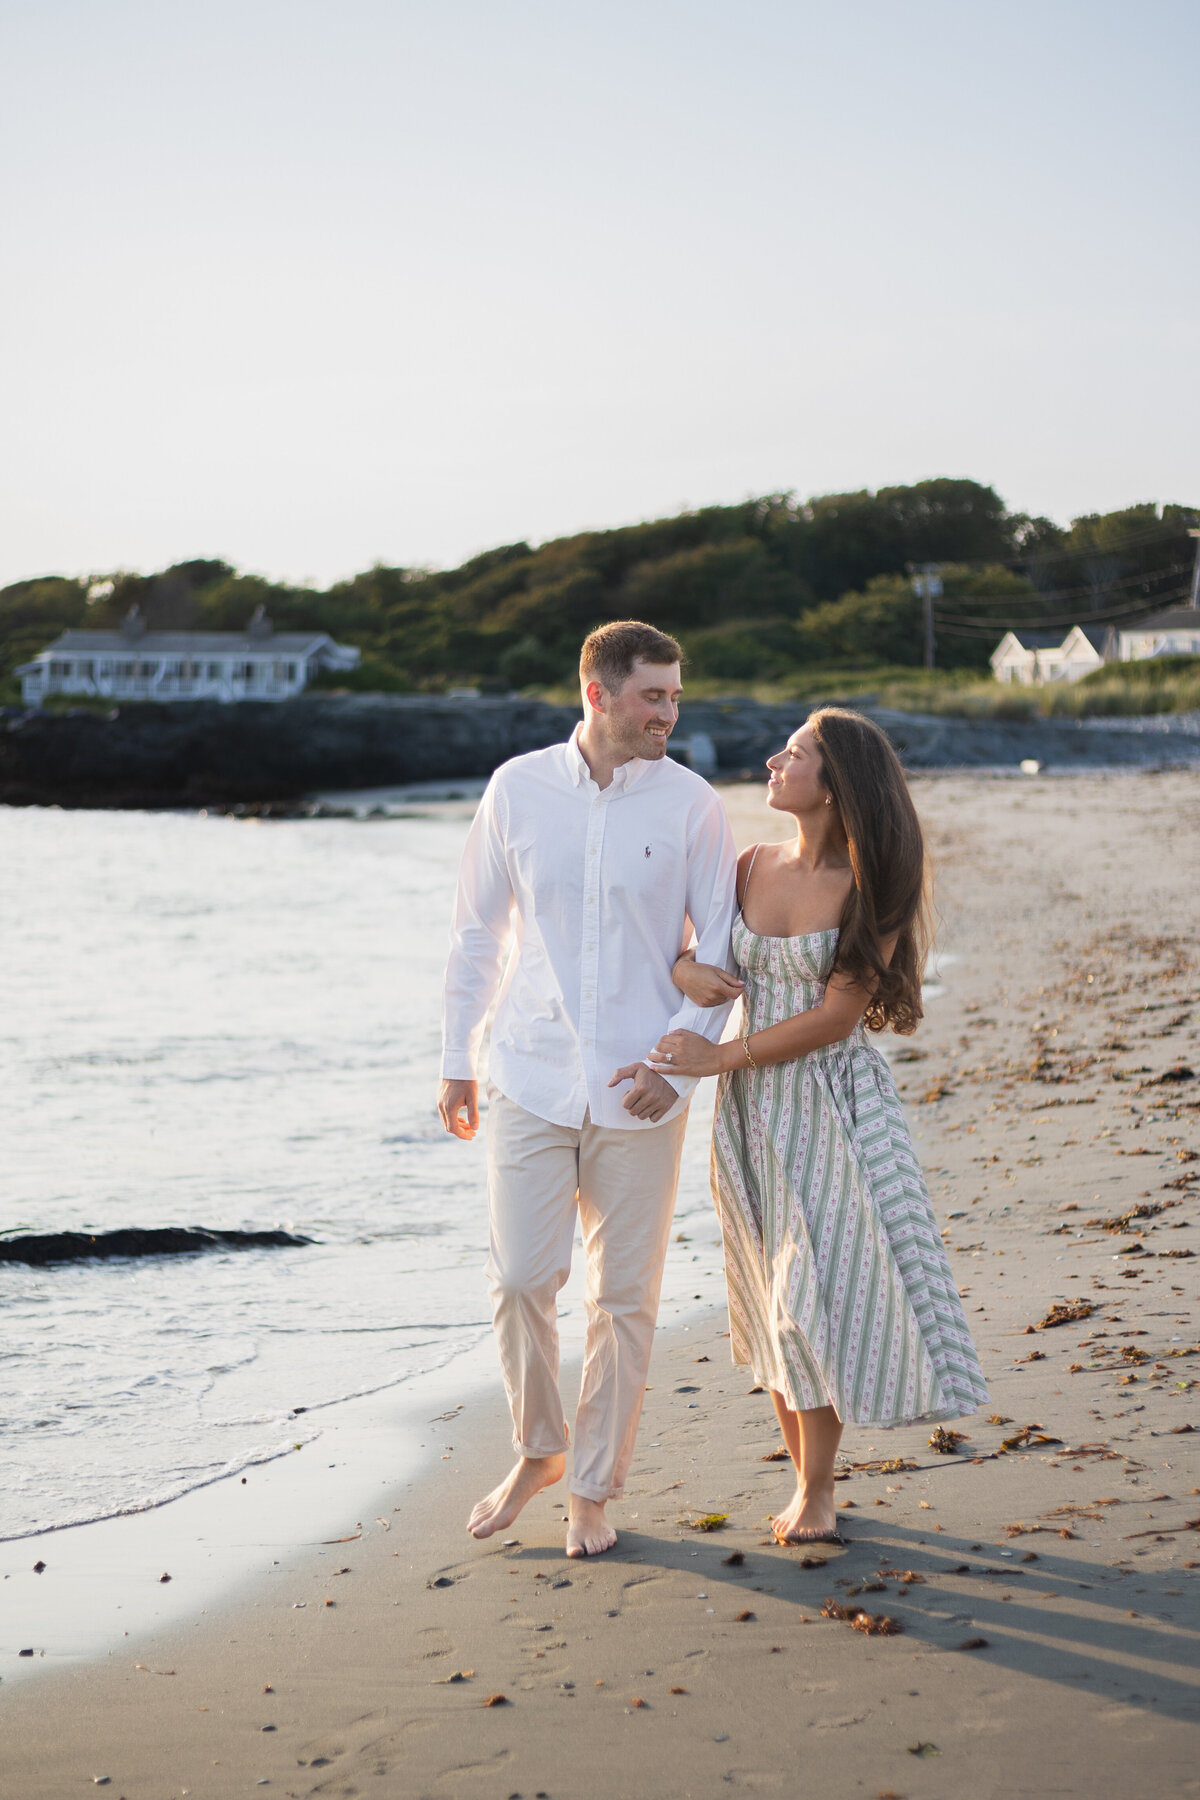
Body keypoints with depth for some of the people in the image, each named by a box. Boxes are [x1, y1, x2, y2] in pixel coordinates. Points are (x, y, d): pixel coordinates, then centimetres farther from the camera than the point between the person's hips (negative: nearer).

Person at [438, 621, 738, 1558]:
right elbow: (478, 931, 10)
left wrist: (677, 1058, -12)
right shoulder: (517, 789, 1)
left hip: (637, 1093, -1)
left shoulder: (692, 805, -3)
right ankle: (539, 1450, 25)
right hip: (531, 1082, 1)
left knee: (625, 1298, 5)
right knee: (520, 1281, -1)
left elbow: (722, 947, 0)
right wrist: (456, 1057, 10)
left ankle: (594, 1490, 21)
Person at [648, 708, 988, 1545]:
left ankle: (816, 1493, 8)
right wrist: (682, 966, -7)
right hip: (753, 1108, 5)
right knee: (776, 1297, 9)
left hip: (835, 1105, -5)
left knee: (821, 1290, -5)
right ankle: (809, 1479, 21)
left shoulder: (871, 889, -11)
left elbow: (836, 1016, -15)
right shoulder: (757, 865, 4)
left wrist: (720, 1056, -13)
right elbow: (684, 934, 18)